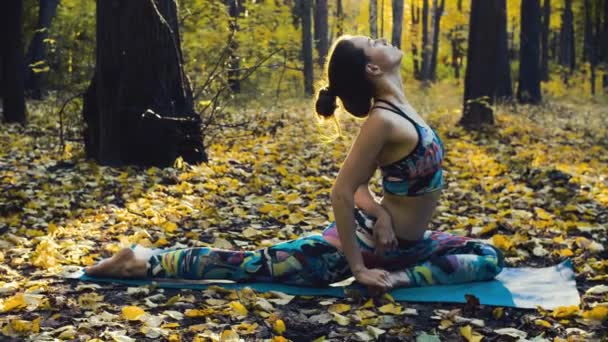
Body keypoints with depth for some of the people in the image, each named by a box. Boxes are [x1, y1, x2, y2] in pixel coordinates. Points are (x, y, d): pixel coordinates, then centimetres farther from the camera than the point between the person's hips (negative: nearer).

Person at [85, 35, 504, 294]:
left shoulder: (398, 109, 5)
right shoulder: (383, 121, -23)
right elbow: (342, 192, -25)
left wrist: (379, 210, -7)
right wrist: (358, 268, -22)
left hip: (402, 241, 8)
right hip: (367, 238, -8)